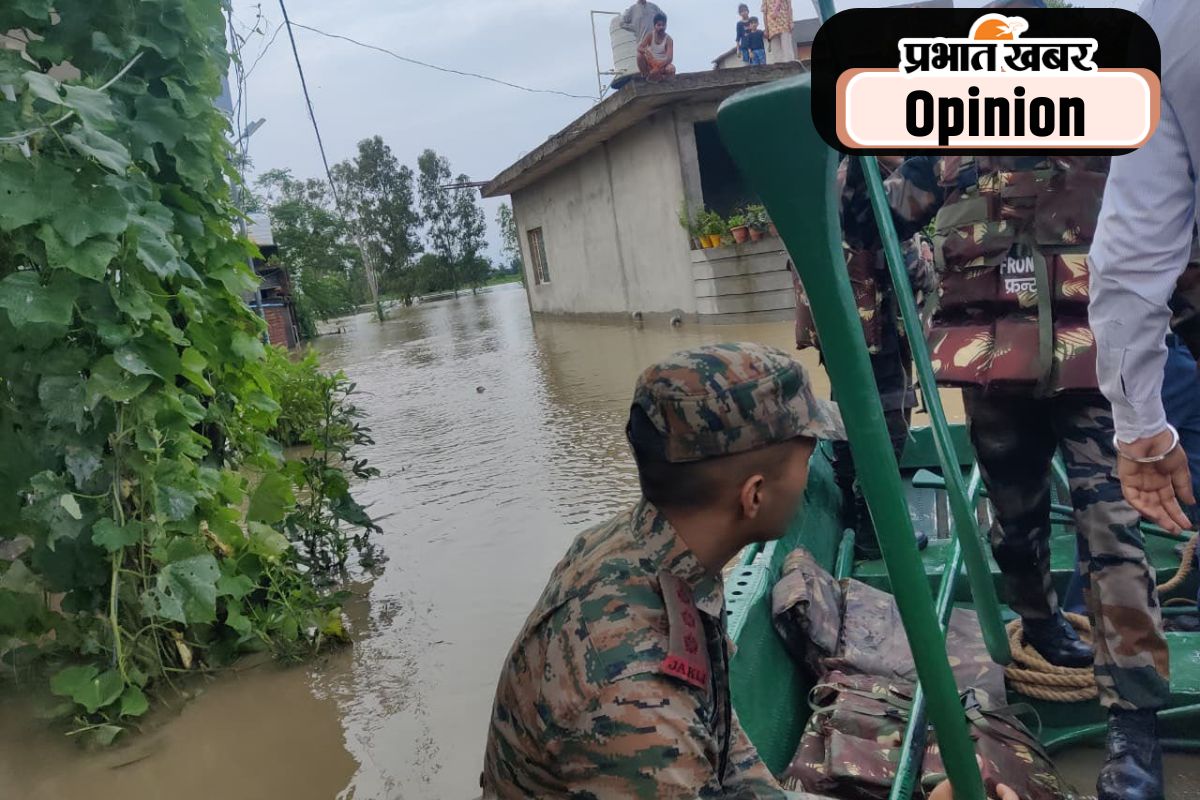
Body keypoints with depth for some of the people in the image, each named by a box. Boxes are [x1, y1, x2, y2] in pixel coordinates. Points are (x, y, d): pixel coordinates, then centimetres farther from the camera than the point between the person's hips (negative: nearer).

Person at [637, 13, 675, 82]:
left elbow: (670, 58, -21)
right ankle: (645, 75, -8)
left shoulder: (668, 39, -11)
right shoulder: (650, 35, -7)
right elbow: (639, 48, -18)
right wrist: (646, 51, -42)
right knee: (640, 55, -28)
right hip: (649, 64, 1)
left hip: (662, 65, -1)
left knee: (671, 69, -33)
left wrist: (659, 66, -40)